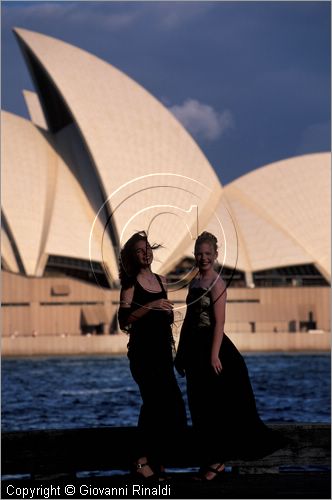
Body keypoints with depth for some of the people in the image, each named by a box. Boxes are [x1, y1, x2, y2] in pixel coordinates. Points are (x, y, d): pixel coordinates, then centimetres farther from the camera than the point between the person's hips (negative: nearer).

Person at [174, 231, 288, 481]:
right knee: (199, 406, 10)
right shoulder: (194, 282, 13)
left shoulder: (217, 283, -10)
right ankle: (211, 457, 20)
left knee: (215, 404, -3)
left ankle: (218, 460, 4)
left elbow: (219, 322, -16)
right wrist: (181, 352, 15)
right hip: (194, 348, 8)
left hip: (212, 346, -8)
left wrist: (214, 355, -22)